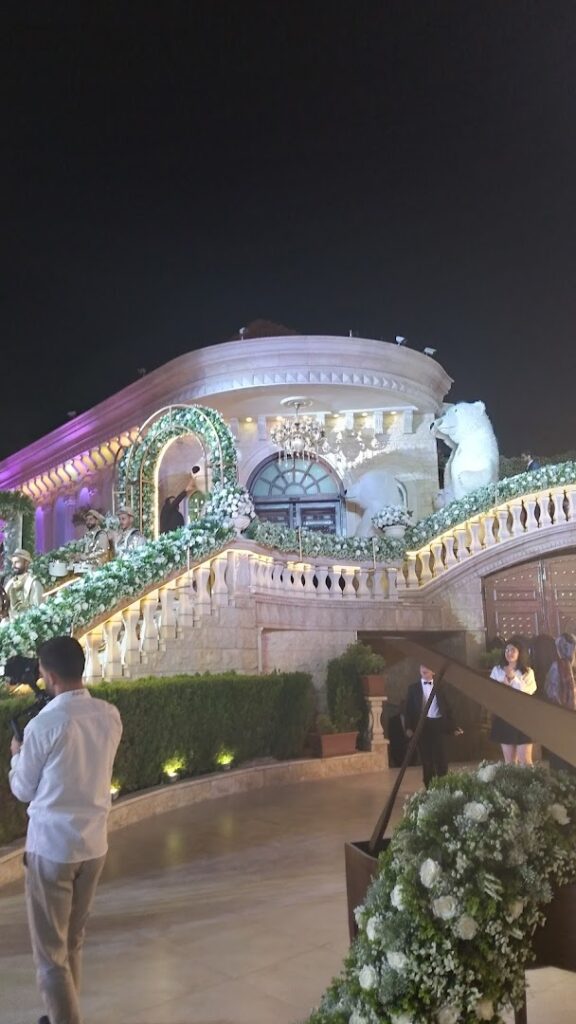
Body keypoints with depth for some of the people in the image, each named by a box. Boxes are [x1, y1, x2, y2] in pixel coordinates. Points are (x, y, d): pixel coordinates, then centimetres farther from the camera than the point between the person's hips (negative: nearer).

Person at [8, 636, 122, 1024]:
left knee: (50, 951, 10)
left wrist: (17, 755, 14)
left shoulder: (44, 724, -19)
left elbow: (24, 790, -5)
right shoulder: (110, 716, -4)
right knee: (73, 941, 23)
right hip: (95, 842, 6)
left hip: (52, 846, -6)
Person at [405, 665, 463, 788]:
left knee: (440, 757, -1)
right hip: (422, 725, 0)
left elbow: (446, 707, 9)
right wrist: (409, 727, -6)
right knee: (426, 757, 5)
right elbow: (409, 709, 4)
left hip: (438, 724, 0)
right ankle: (429, 787, 15)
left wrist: (453, 726, 4)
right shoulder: (413, 688, 7)